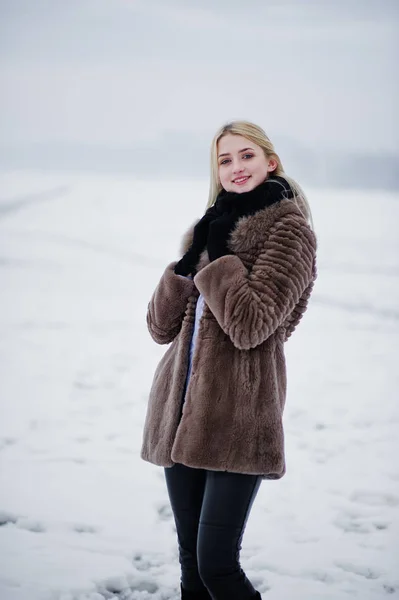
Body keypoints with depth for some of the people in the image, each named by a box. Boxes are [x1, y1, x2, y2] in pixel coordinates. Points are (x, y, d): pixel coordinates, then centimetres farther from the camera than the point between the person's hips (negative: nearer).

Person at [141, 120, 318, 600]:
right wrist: (188, 262, -4)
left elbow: (250, 326, -17)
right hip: (181, 408, 7)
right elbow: (161, 327, 9)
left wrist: (219, 255, -11)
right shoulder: (215, 227, 16)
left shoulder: (288, 229, -4)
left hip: (238, 415, -7)